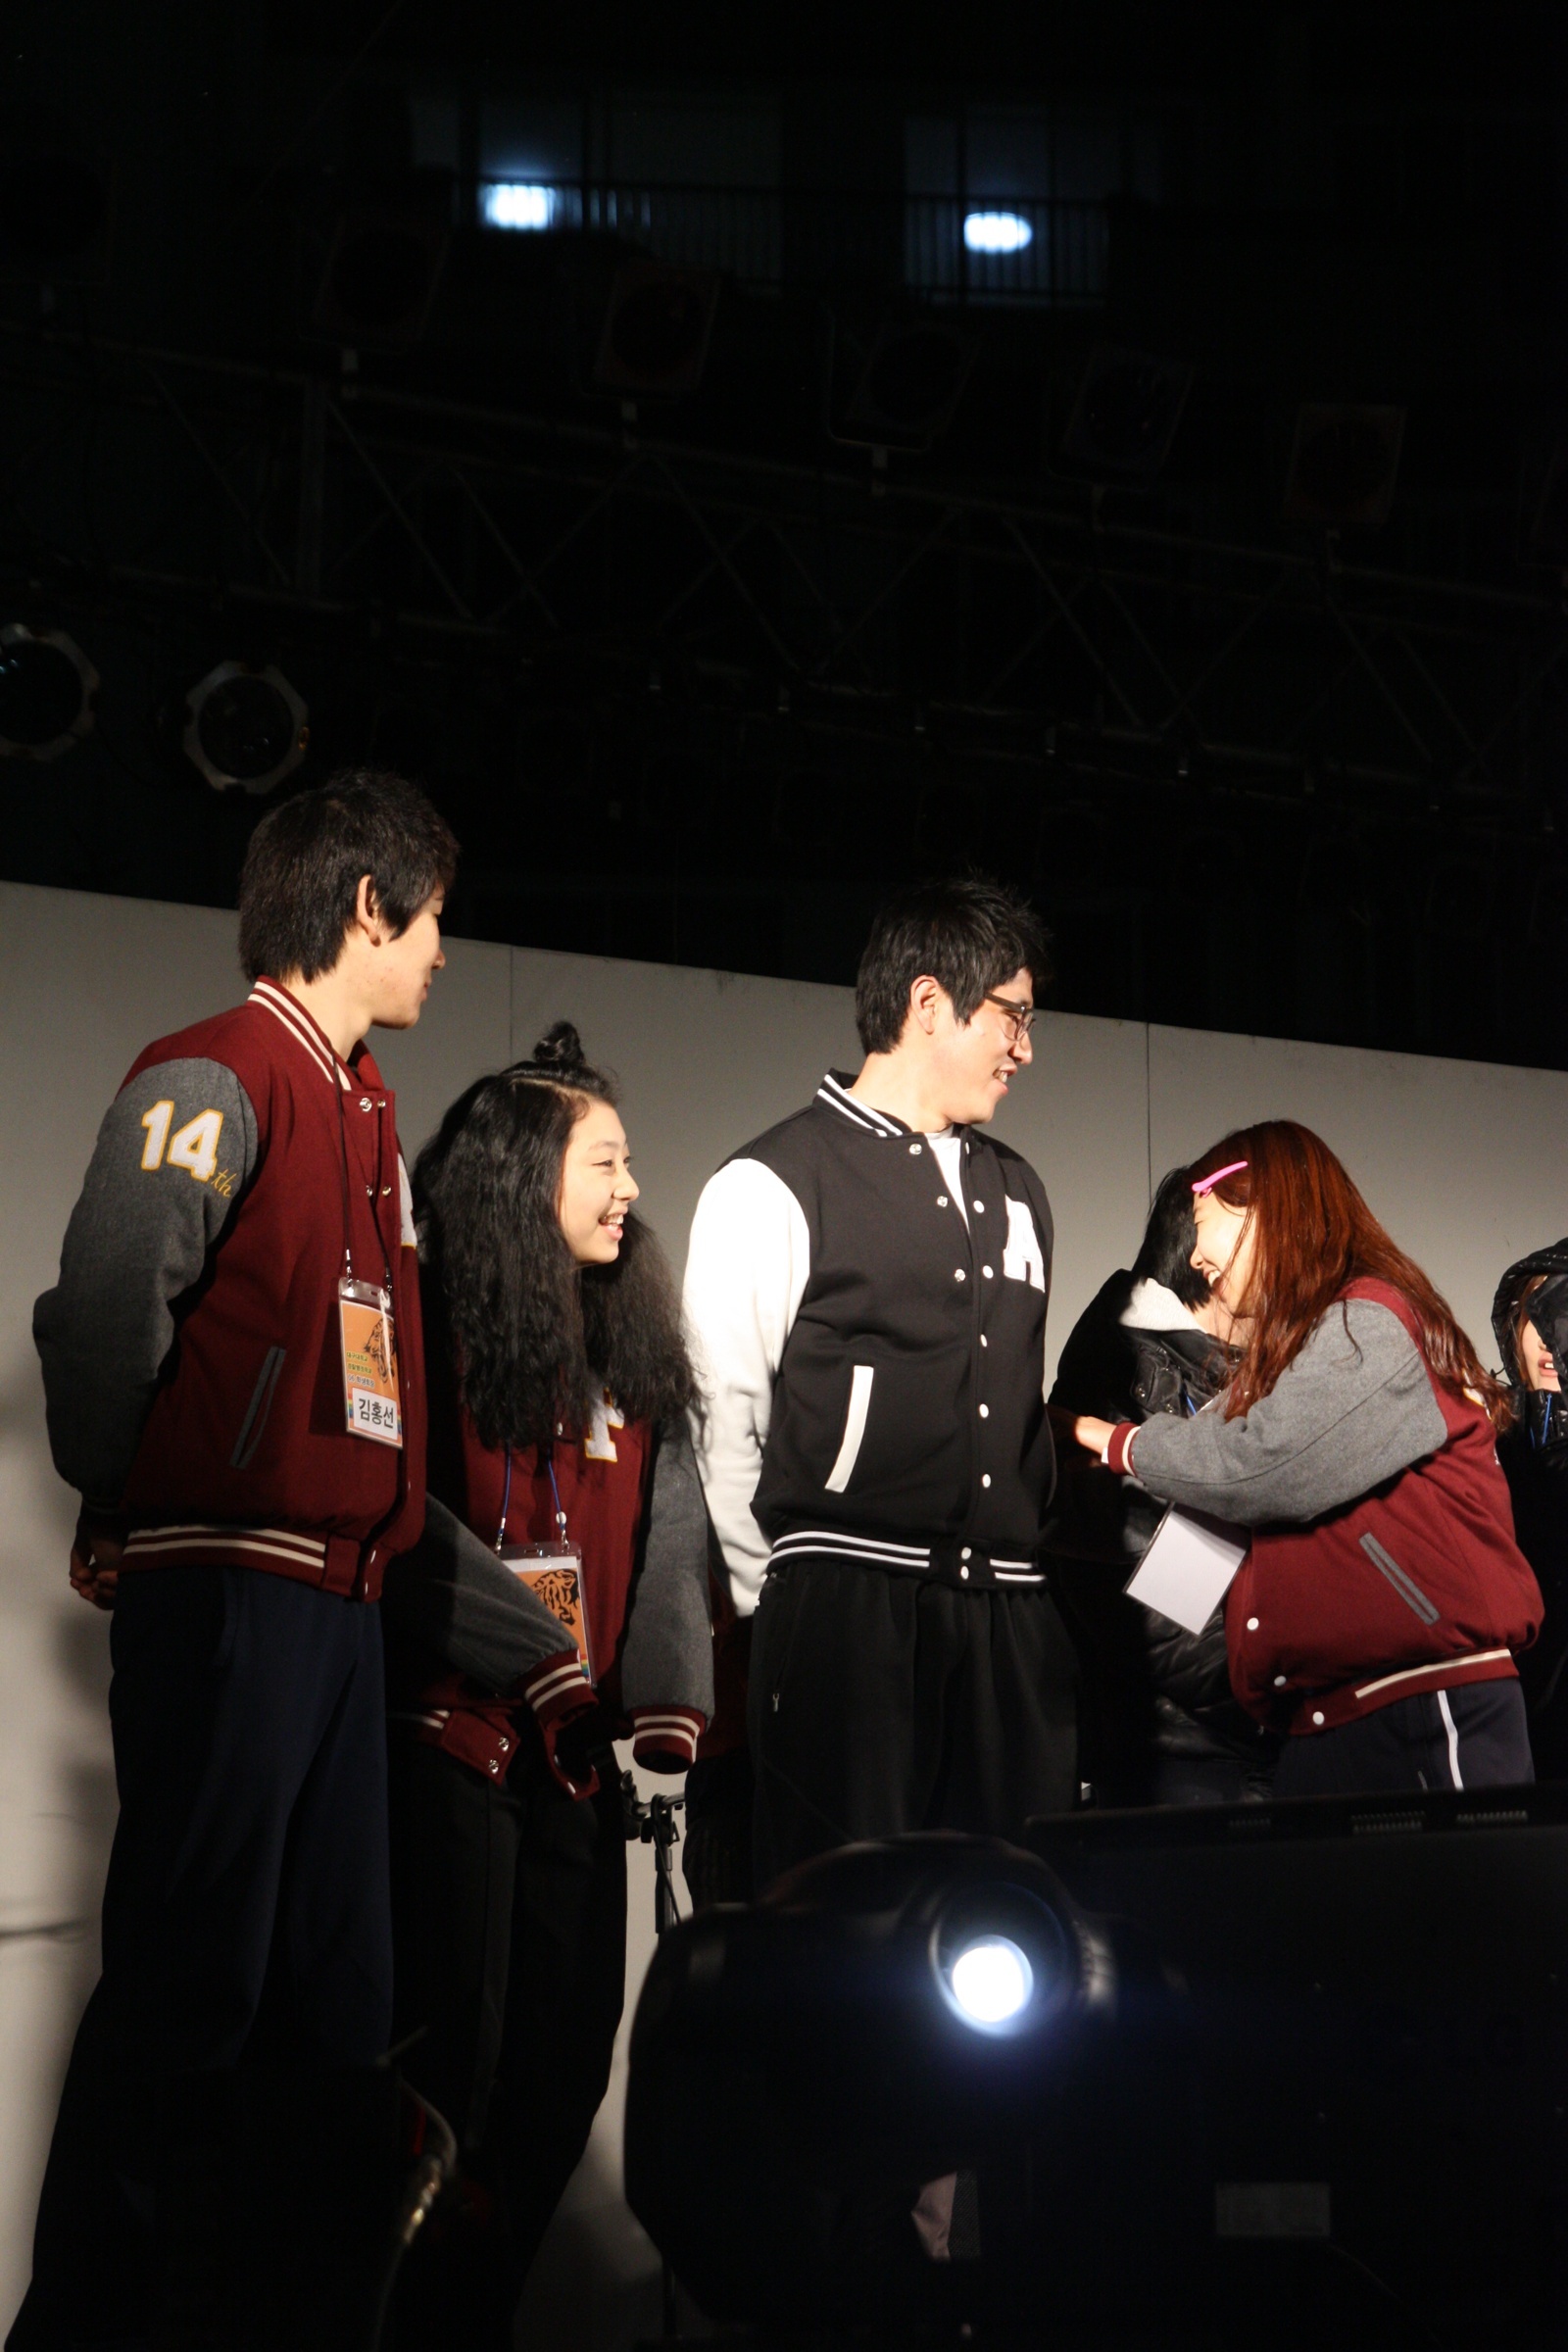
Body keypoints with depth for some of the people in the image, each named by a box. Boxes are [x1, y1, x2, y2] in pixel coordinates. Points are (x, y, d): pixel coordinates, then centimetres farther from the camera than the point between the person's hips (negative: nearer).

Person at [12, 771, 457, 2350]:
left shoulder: (360, 1107, 19)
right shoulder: (215, 1080, -10)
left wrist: (374, 1534, 10)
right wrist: (129, 1514, -9)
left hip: (335, 1597, 9)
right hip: (227, 1593, -9)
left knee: (335, 1987, 11)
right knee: (187, 1991, -6)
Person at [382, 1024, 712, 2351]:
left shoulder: (628, 1358, 17)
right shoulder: (438, 1327, -6)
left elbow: (664, 1545, 11)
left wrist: (670, 1707, -1)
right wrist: (540, 1661, -17)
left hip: (576, 1756, 7)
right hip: (454, 1737, -7)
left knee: (567, 2062, 9)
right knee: (454, 2053, -4)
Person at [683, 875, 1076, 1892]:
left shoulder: (1018, 1191, 21)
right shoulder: (774, 1185, -1)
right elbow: (724, 1417, -1)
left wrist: (1031, 1578, 17)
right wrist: (778, 1601, 0)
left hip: (1010, 1617, 6)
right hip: (847, 1608, -6)